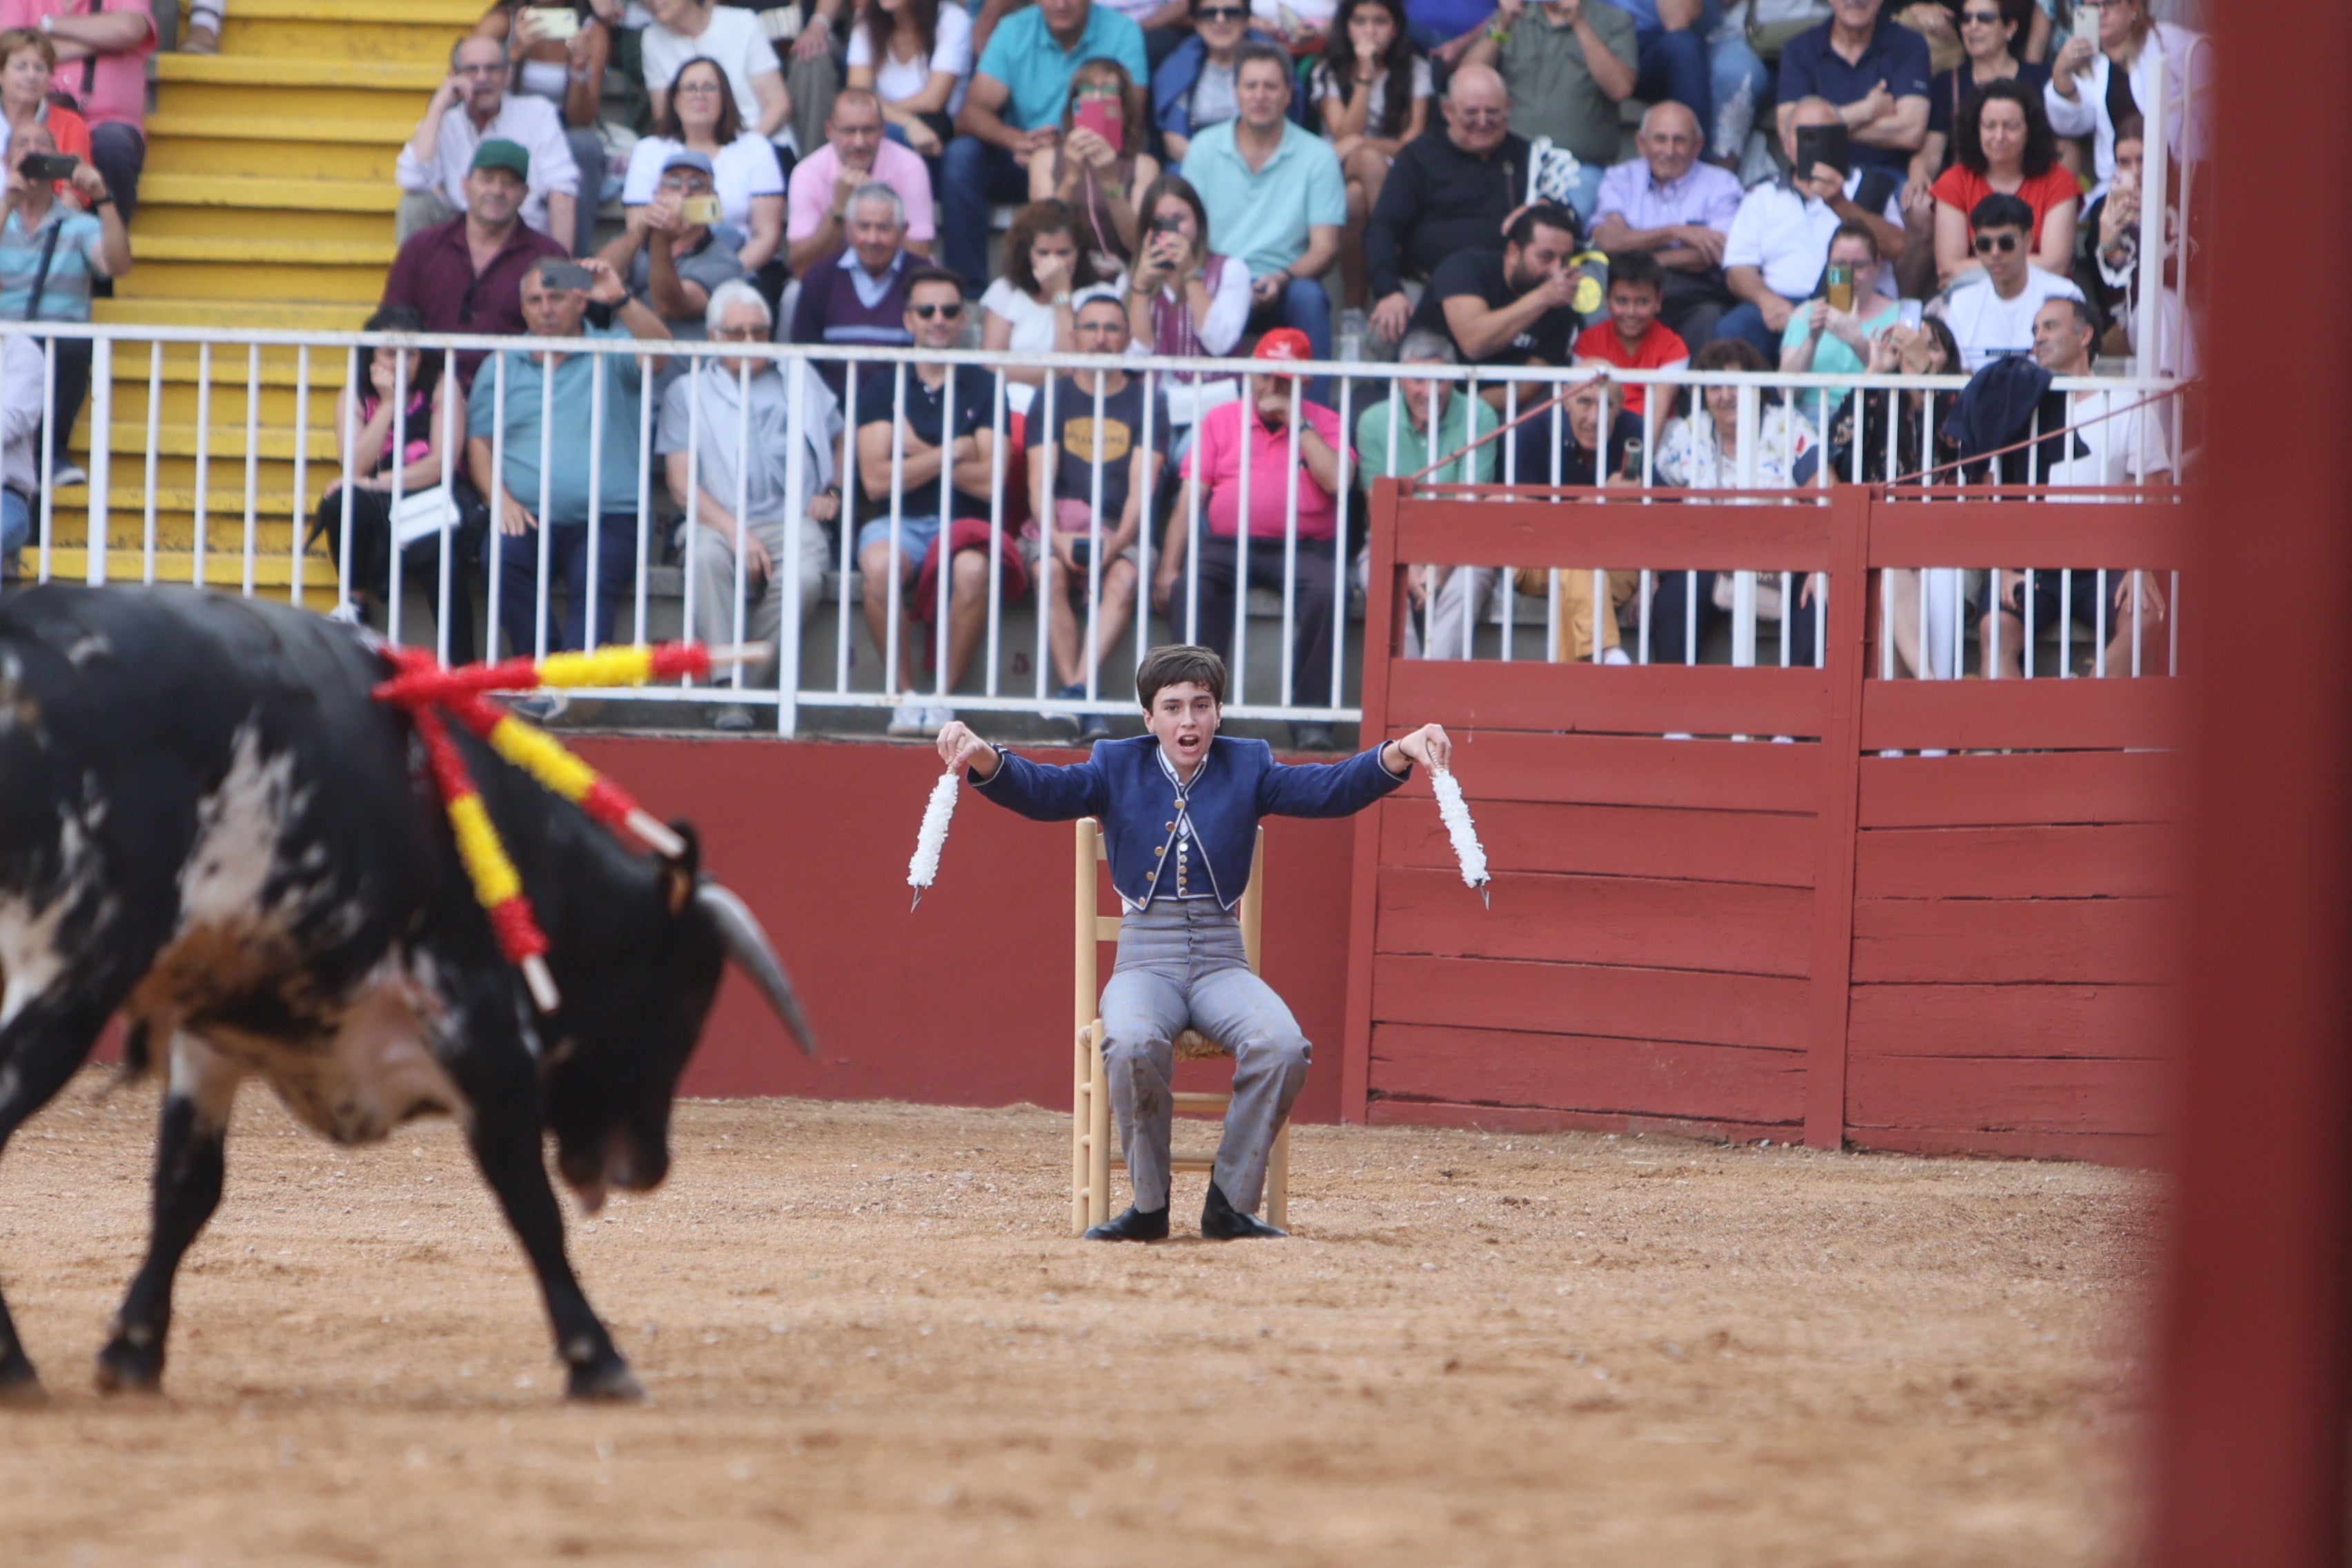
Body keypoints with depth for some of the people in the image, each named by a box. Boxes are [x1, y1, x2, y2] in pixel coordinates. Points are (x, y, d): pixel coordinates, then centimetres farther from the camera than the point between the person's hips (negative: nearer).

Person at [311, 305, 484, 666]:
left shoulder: (442, 389, 4)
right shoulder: (353, 399, 9)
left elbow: (442, 463, -8)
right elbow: (354, 465, -7)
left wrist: (378, 483, -16)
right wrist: (388, 404, -9)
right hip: (380, 511, 2)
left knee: (441, 552, -36)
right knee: (342, 502, -32)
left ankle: (460, 664, -32)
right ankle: (356, 601, -10)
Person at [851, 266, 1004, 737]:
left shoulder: (983, 388, 8)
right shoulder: (883, 385, 9)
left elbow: (988, 481, -4)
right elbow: (876, 479, -4)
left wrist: (918, 451, -4)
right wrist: (951, 453, -6)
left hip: (963, 523, 0)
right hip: (898, 522, 0)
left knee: (973, 569, -36)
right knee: (880, 566, -36)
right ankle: (906, 693, -18)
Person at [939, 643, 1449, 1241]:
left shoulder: (1246, 768, 10)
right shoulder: (1118, 768, 8)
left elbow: (1331, 789, -2)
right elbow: (1042, 791, -7)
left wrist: (1398, 755, -22)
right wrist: (985, 760, -28)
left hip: (1220, 963, 1)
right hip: (1144, 962, -1)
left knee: (1282, 1046, -30)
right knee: (1134, 1045, -36)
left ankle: (1230, 1205, -14)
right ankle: (1148, 1207, -18)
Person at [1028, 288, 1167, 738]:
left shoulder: (1146, 403, 8)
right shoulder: (1054, 398, 10)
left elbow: (1143, 482, -4)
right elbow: (1040, 479, 0)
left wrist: (1118, 540, -22)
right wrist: (1056, 538, -20)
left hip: (1122, 533, -1)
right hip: (1061, 529, 1)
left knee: (1123, 578, -33)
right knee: (1051, 571, -32)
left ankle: (1076, 689, -44)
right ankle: (1079, 700, -38)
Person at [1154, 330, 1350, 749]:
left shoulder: (1322, 423, 12)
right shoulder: (1221, 420, 16)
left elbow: (1337, 481, -8)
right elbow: (1190, 498, 9)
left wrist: (1297, 422, -6)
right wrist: (1168, 567, -2)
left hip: (1303, 548, -1)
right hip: (1228, 545, 1)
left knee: (1326, 590, -33)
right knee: (1192, 589, -31)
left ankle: (1309, 714, -26)